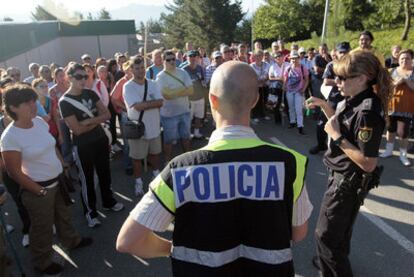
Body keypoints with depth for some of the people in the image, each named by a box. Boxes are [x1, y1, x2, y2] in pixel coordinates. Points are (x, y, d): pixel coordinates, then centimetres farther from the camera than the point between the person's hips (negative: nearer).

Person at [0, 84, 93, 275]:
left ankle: (71, 241, 54)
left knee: (63, 215, 28)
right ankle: (42, 262, 39)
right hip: (39, 189, -6)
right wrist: (39, 190, -13)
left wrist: (63, 168, 7)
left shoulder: (39, 122, -4)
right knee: (43, 227, 14)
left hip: (58, 181, 7)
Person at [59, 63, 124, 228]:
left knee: (104, 173, 18)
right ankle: (90, 211, 25)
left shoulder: (90, 93, 2)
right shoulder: (64, 102, -14)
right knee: (87, 179, 8)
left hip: (101, 140, 5)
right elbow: (77, 129, -19)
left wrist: (89, 121, -17)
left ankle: (108, 201, 38)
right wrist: (97, 120, -9)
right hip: (82, 146, -5)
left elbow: (107, 114, -3)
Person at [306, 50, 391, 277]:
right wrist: (323, 104, 4)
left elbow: (368, 164, -28)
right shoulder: (355, 101, -2)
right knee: (339, 228, 28)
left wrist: (336, 136, -27)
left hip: (349, 182, -9)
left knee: (325, 234, 6)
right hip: (341, 175, 9)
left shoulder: (368, 112, -29)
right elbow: (341, 122, 17)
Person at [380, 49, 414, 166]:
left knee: (403, 132, -5)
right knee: (390, 129, 12)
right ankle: (389, 150, 29)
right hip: (392, 105, 3)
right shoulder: (393, 71, 6)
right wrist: (395, 83, -15)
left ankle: (403, 154, 11)